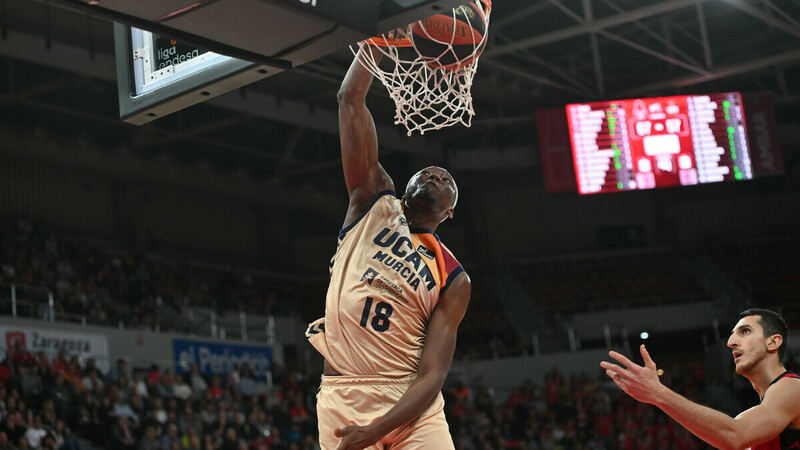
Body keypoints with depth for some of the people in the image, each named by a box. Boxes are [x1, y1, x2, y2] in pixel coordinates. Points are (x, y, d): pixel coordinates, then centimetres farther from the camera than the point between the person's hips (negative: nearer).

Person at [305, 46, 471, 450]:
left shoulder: (454, 280, 7)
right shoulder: (376, 205, 11)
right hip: (343, 398, 0)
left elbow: (432, 375, -4)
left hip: (411, 406, 0)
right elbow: (350, 99, 4)